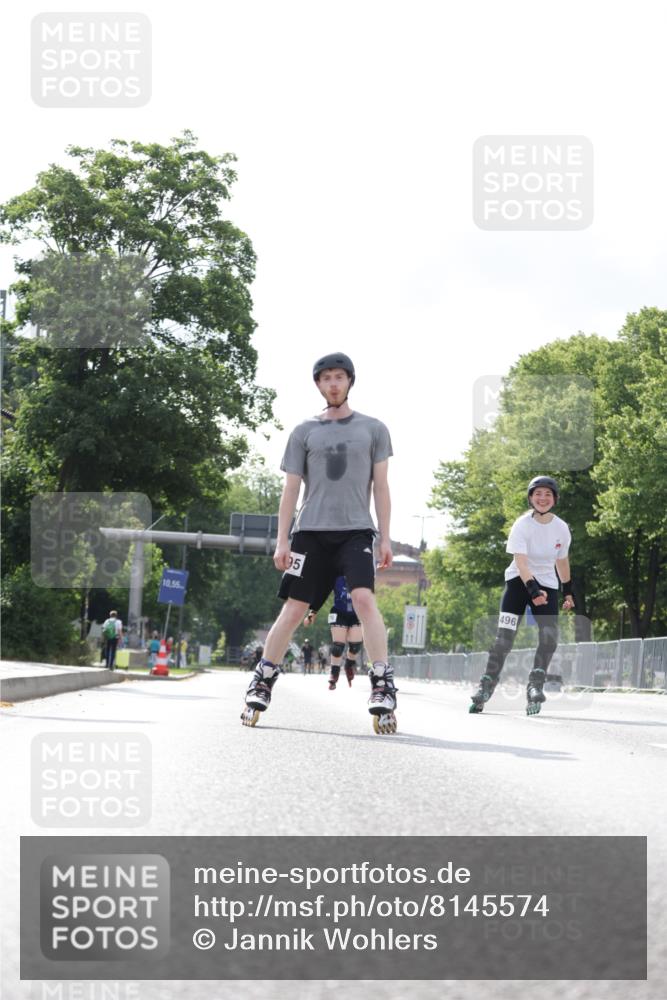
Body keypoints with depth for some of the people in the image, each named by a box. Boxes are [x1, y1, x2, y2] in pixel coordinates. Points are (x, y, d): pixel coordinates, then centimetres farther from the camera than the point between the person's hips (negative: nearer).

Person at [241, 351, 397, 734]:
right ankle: (262, 685, 14)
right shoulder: (305, 432, 11)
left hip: (356, 531, -1)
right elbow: (291, 489, 10)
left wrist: (385, 538, 3)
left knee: (364, 598, -20)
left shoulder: (373, 429, 10)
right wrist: (282, 540, 3)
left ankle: (383, 689, -19)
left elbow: (381, 487, 9)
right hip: (311, 531, 1)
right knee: (294, 608, 1)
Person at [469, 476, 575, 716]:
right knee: (504, 635, -12)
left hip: (547, 584, 3)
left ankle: (535, 685, -5)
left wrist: (568, 592, 18)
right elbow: (520, 562, -26)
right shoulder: (522, 525, -15)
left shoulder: (561, 528, -3)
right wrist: (533, 589, -40)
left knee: (550, 636, -16)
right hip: (519, 581, -3)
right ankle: (487, 684, -2)